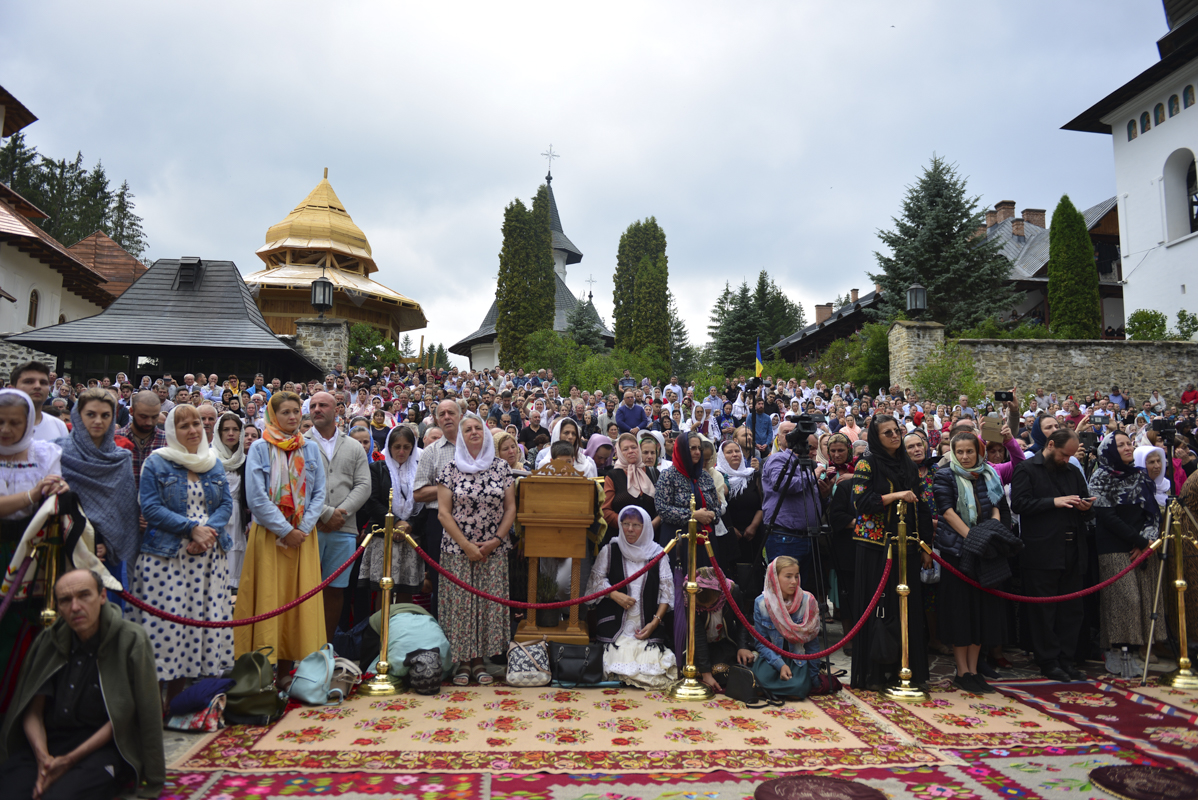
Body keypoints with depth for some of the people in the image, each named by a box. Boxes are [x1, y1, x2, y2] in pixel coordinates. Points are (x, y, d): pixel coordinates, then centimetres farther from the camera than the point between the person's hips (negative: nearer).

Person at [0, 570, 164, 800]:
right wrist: (43, 758, -13)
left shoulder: (131, 640, -7)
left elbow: (122, 718, -7)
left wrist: (70, 760, -14)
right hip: (47, 740, 4)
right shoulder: (48, 641, 8)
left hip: (104, 744, -4)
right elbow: (33, 711, 6)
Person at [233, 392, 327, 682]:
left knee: (299, 599, 4)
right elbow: (256, 497, -8)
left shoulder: (311, 449, 8)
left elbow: (319, 493, 6)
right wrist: (285, 530, -12)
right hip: (268, 535, -3)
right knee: (267, 599, -2)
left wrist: (303, 528, -7)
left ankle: (286, 670, 13)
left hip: (303, 535, 3)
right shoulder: (260, 448, -2)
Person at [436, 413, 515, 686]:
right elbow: (443, 512, -2)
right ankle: (462, 661, 11)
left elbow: (510, 507, 5)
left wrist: (496, 540, -7)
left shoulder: (501, 467, 5)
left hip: (494, 550, 1)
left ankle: (479, 659, 13)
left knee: (489, 601, 1)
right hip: (458, 549, -1)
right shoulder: (450, 470, 1)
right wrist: (466, 545, -10)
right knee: (460, 602, -1)